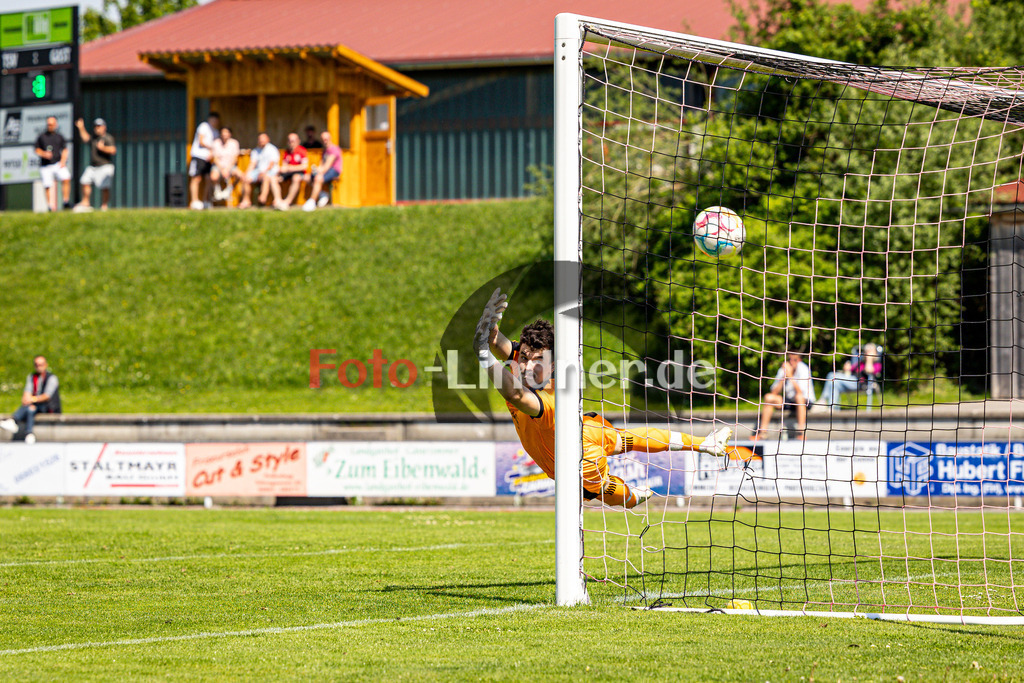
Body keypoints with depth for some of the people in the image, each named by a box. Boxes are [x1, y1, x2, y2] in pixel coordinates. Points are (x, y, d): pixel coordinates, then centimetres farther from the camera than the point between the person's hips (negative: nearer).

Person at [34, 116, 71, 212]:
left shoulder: (59, 136, 15)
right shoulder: (41, 136, 13)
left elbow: (65, 150, 14)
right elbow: (37, 150, 12)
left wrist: (63, 161, -2)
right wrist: (44, 154, -8)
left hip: (58, 164, 0)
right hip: (45, 166, 0)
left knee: (66, 179, -24)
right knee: (48, 186, -6)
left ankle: (66, 201, -18)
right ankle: (51, 207, 0)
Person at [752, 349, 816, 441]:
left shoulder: (803, 369, -18)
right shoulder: (783, 370, -5)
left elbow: (800, 392, -29)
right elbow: (774, 392, -9)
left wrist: (790, 375, -32)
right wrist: (784, 377, -20)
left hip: (806, 401, -5)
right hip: (789, 401, 5)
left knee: (799, 397, -37)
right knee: (769, 397, -13)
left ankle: (801, 433, -34)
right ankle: (762, 431, -10)